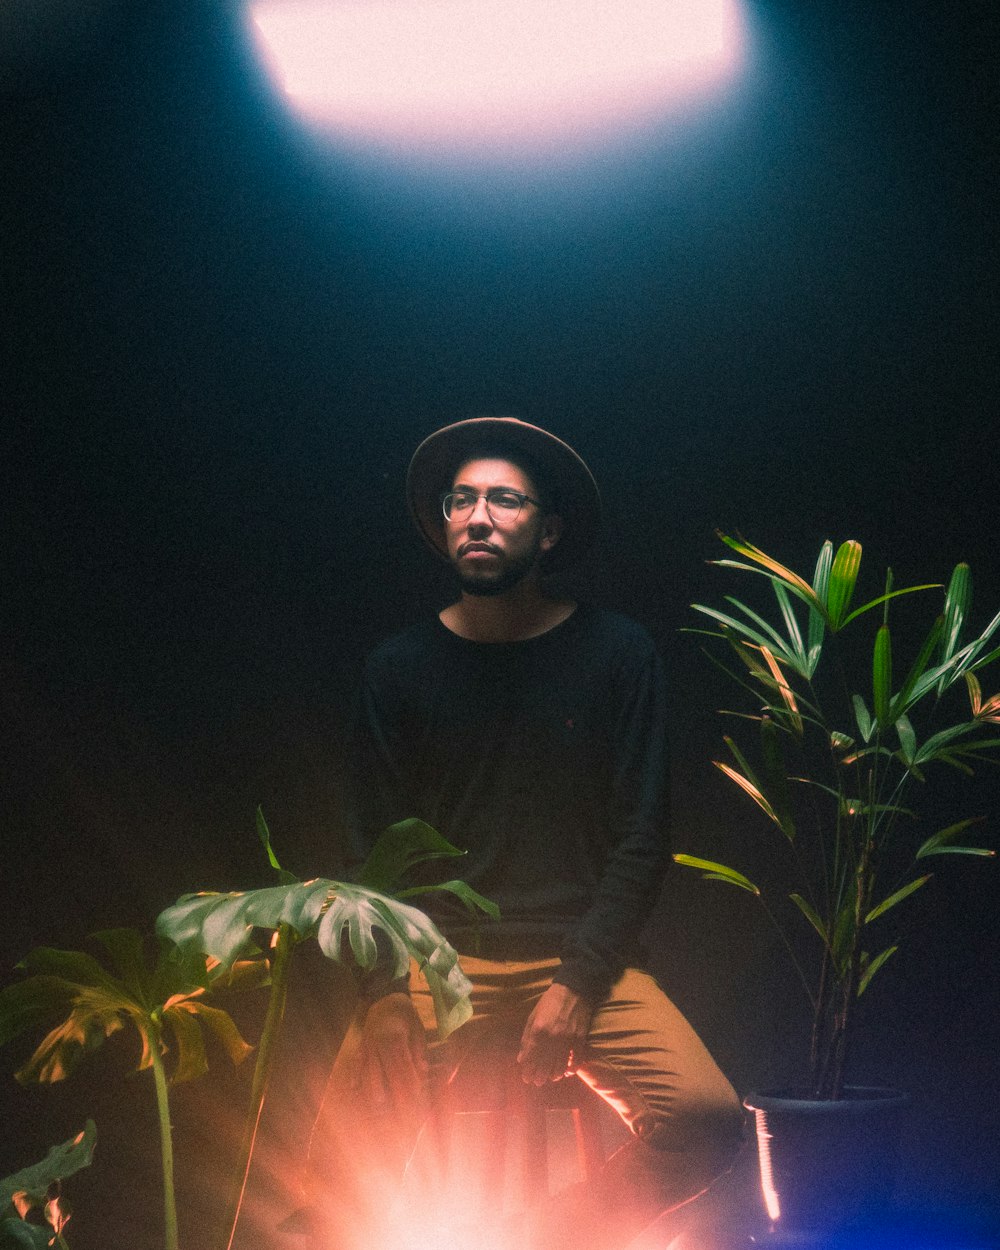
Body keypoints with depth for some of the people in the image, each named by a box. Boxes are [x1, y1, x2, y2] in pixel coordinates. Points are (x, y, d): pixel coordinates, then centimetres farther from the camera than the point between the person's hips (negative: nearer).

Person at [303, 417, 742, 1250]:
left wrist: (577, 986, -9)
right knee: (344, 1160, -23)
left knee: (706, 1119, -24)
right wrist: (394, 992, -8)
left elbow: (642, 841, 2)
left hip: (582, 954, 0)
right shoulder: (401, 668, 6)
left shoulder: (618, 655, 3)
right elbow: (375, 846, 8)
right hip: (436, 955, 0)